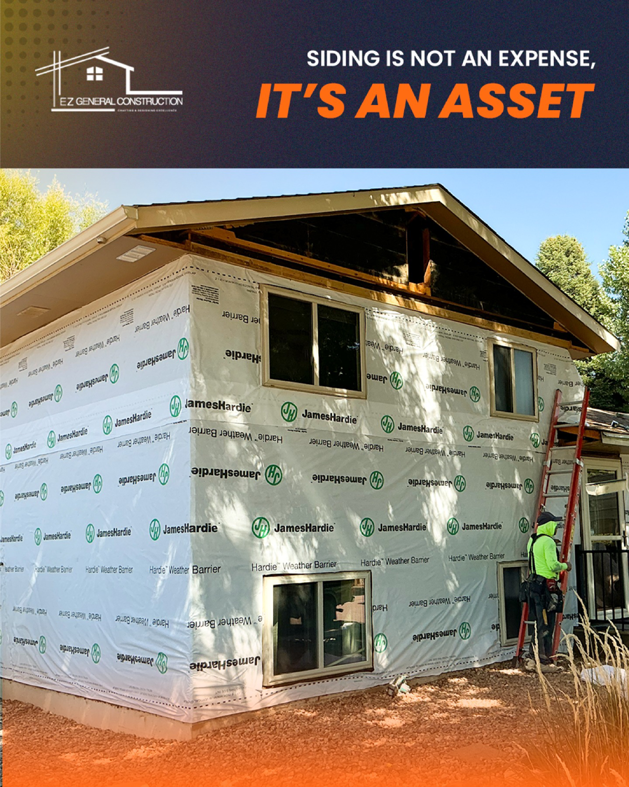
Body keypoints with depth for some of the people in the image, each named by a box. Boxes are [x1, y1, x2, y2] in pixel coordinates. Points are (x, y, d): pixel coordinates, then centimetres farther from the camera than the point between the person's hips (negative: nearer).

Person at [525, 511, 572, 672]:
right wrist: (565, 566, -2)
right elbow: (553, 565, -21)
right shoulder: (548, 541, -13)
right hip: (546, 586, -9)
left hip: (534, 585, 9)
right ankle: (544, 662, 3)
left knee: (540, 624, 15)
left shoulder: (531, 541, 15)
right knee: (546, 625, -2)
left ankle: (532, 659, 17)